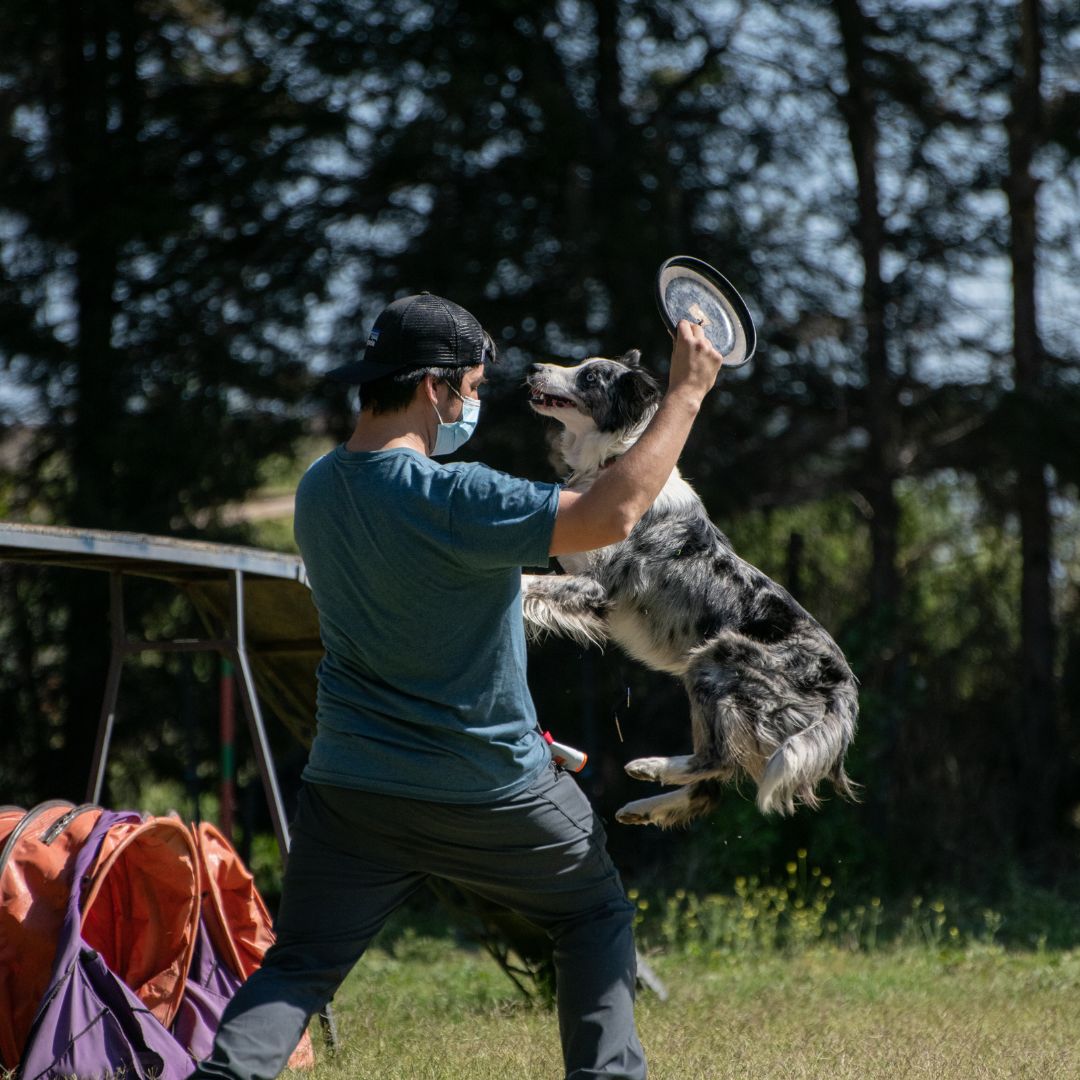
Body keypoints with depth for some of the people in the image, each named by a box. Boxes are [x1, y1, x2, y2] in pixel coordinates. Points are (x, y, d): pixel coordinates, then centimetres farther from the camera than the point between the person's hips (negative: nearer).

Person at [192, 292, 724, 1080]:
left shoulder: (318, 490, 3)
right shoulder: (449, 500, -22)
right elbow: (611, 515, -25)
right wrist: (686, 394, -16)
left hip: (351, 789, 5)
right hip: (492, 794, -5)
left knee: (297, 966, 5)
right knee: (597, 917, 18)